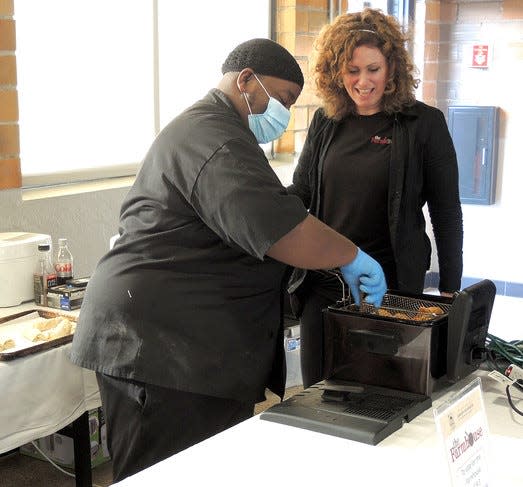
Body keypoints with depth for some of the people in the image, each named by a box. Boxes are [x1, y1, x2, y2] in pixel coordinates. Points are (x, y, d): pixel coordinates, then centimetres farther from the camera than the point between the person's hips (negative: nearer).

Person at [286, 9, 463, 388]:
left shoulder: (425, 123, -5)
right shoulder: (325, 122, 6)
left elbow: (446, 211, -3)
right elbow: (299, 191, 12)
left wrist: (450, 290, -2)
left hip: (390, 285, -3)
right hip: (322, 282, 4)